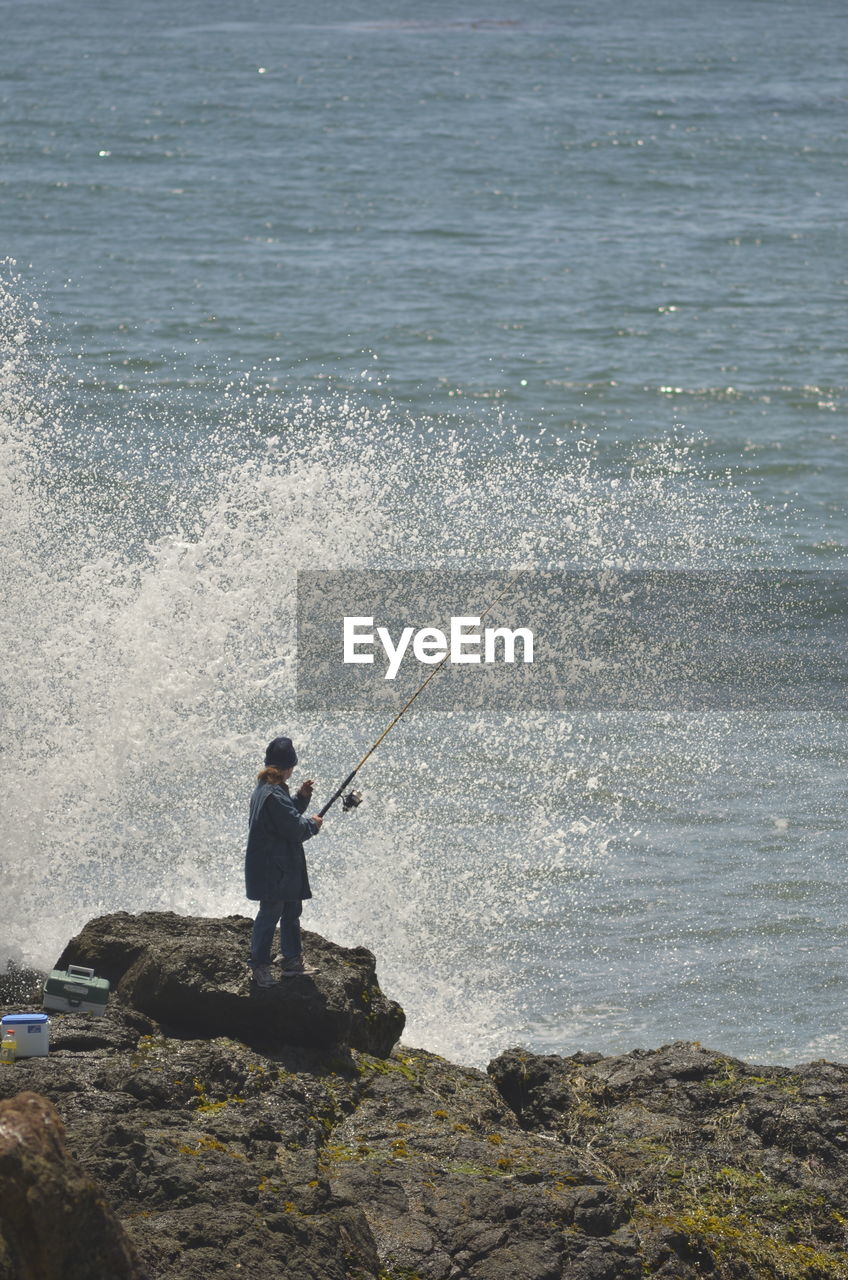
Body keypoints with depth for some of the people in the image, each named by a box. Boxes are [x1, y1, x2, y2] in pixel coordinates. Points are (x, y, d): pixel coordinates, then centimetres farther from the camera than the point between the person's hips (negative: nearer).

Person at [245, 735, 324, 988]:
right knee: (271, 911, -3)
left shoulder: (263, 788, 10)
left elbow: (287, 814, 20)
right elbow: (295, 829, -22)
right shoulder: (274, 794, -23)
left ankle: (292, 961, 27)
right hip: (274, 868, -11)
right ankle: (260, 966, 5)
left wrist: (301, 797, 8)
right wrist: (313, 825, -4)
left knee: (291, 910, 18)